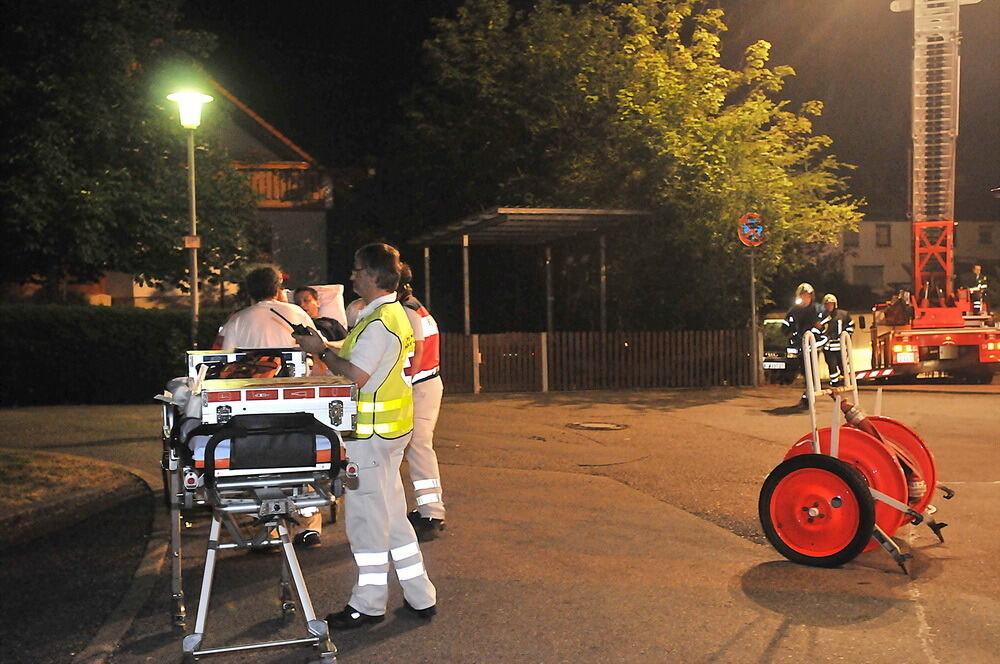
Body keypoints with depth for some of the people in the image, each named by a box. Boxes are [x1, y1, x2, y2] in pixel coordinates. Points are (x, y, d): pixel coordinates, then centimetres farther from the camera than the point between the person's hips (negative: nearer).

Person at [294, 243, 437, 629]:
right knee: (392, 513, 16)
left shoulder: (379, 321, -19)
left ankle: (369, 604, 14)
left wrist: (321, 351, -11)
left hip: (370, 431, -11)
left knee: (366, 515, 1)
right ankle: (420, 597, 23)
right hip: (389, 427, 11)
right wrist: (326, 348, 13)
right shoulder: (394, 312, 14)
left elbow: (356, 376, -24)